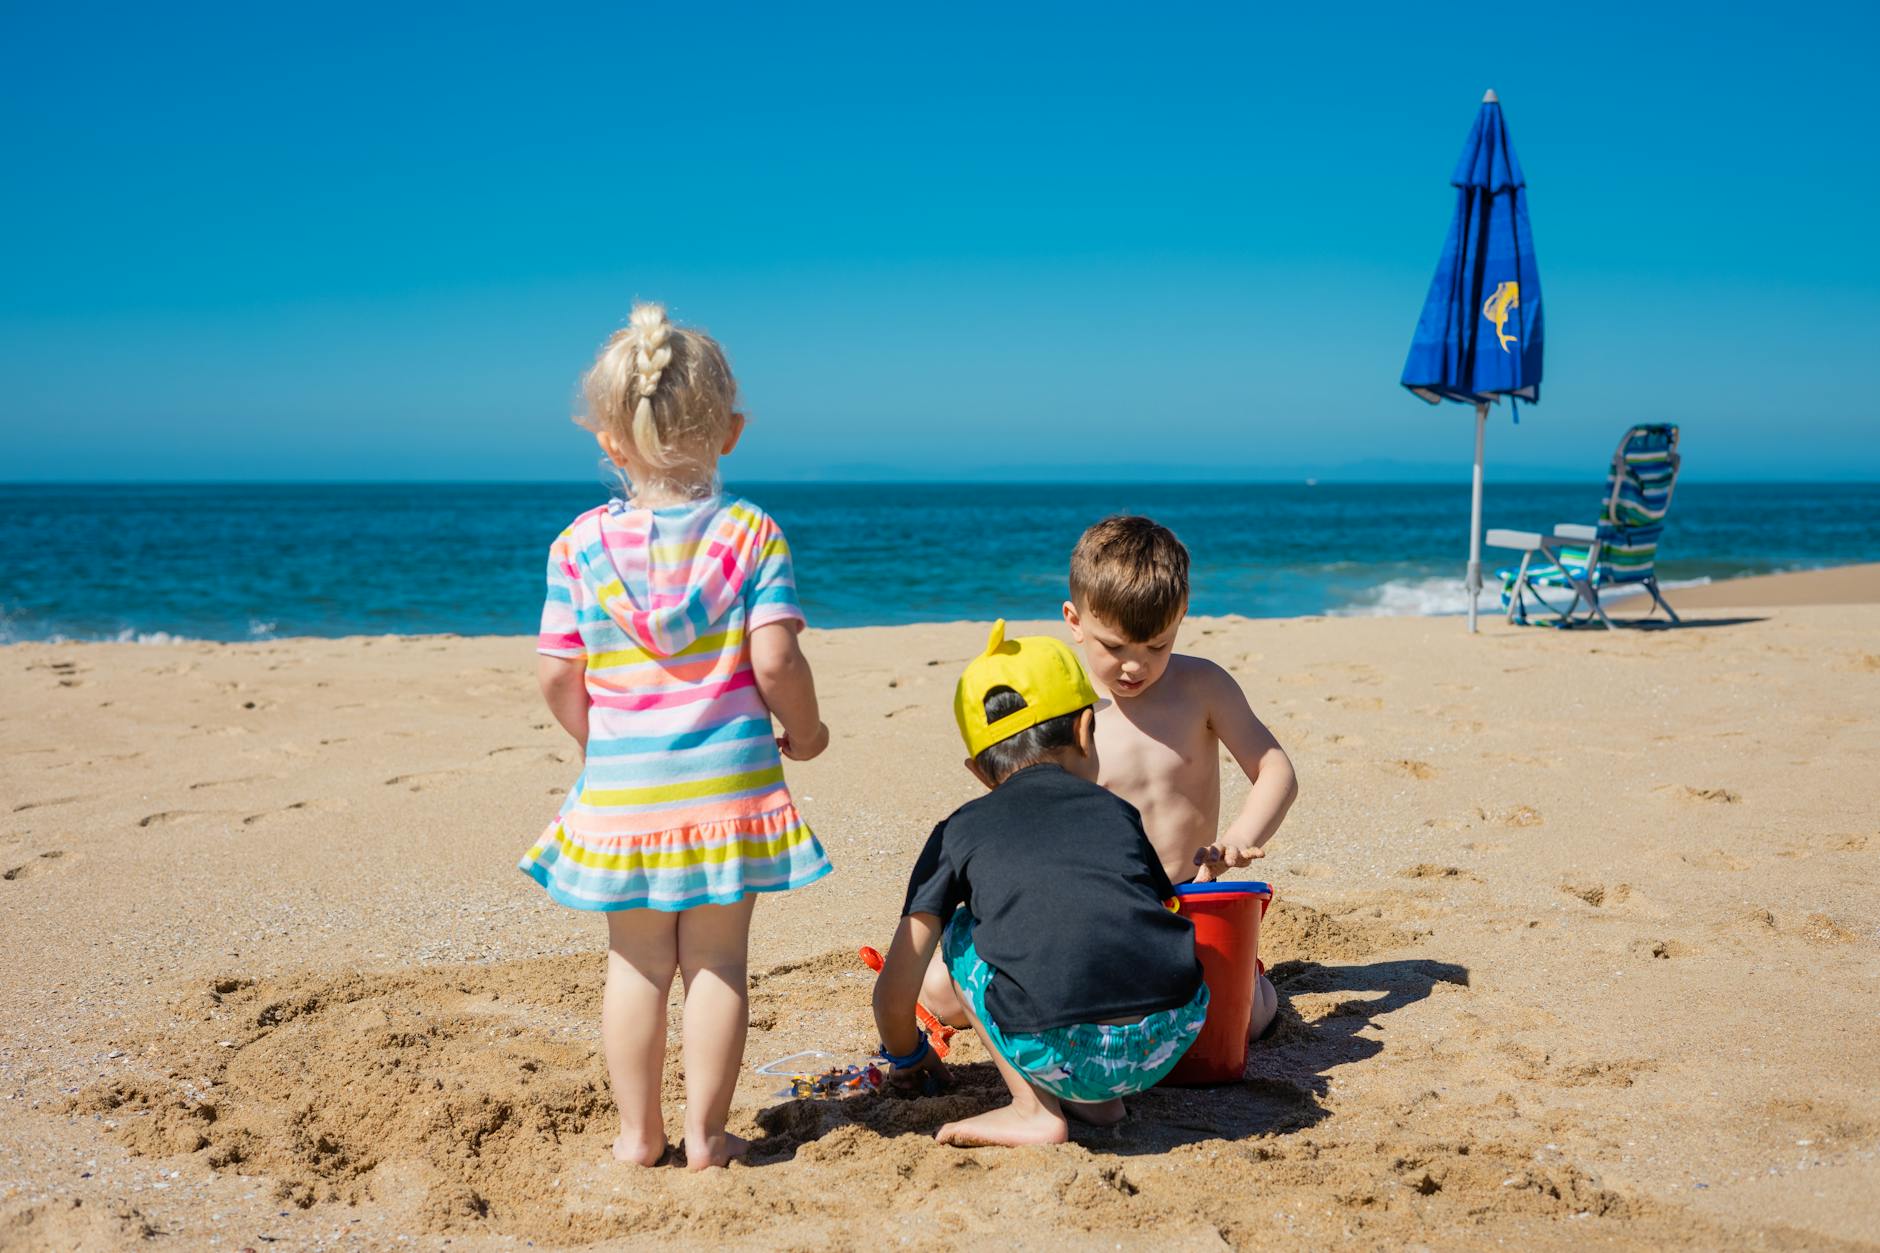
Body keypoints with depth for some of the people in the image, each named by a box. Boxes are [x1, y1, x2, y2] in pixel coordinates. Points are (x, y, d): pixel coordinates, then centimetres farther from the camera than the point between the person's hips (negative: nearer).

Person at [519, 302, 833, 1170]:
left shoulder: (579, 544, -1)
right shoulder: (752, 533, -6)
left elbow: (558, 679, 0)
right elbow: (774, 661, -13)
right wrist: (804, 731, 6)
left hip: (621, 789, 1)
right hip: (728, 782, -1)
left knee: (636, 962, 13)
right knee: (717, 959, 8)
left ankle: (639, 1132, 22)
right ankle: (705, 1133, 15)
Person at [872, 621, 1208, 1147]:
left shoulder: (960, 831, 16)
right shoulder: (1118, 811, 23)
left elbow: (894, 990, 15)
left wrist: (907, 1057, 37)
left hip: (1061, 1058, -3)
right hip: (1171, 1043, 4)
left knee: (959, 933, 22)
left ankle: (1035, 1109, 13)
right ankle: (1098, 1097, 20)